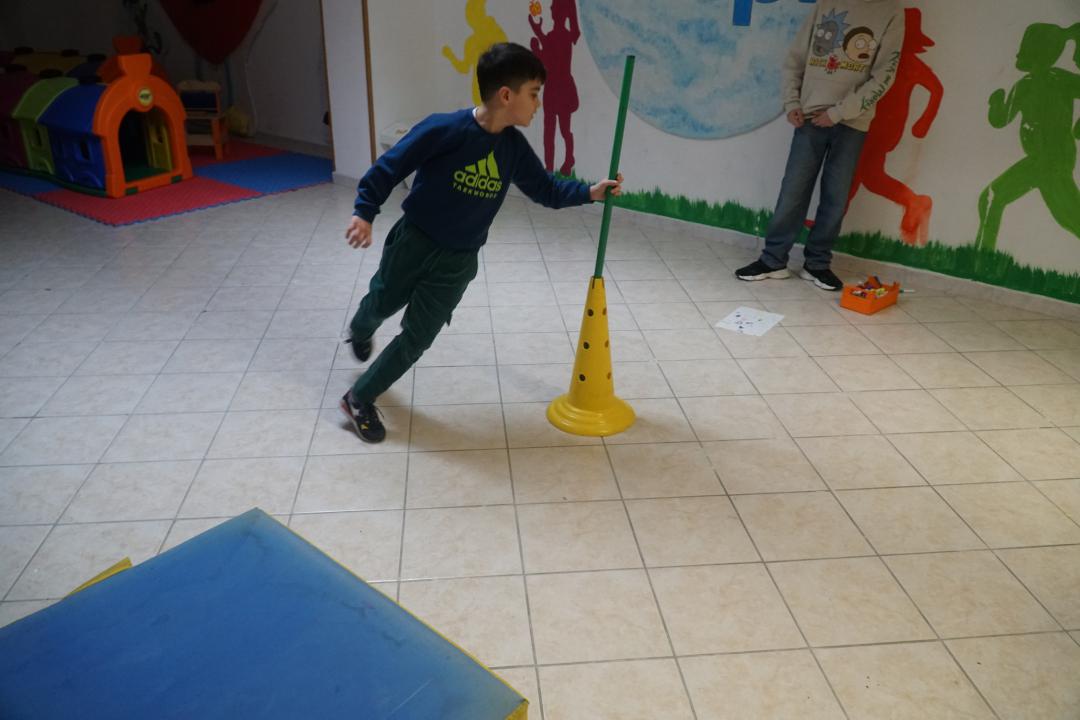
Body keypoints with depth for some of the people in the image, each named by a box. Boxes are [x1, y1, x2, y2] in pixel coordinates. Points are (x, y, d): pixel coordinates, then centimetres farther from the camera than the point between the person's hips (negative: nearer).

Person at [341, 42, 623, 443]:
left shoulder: (514, 147, -6)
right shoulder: (444, 130, -23)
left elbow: (545, 189, 4)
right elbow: (392, 165, -16)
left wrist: (589, 192, -7)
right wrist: (364, 213, -20)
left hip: (458, 261, 3)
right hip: (413, 241, -3)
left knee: (418, 337, 2)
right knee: (381, 305, 22)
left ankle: (360, 399, 19)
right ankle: (359, 331, 61)